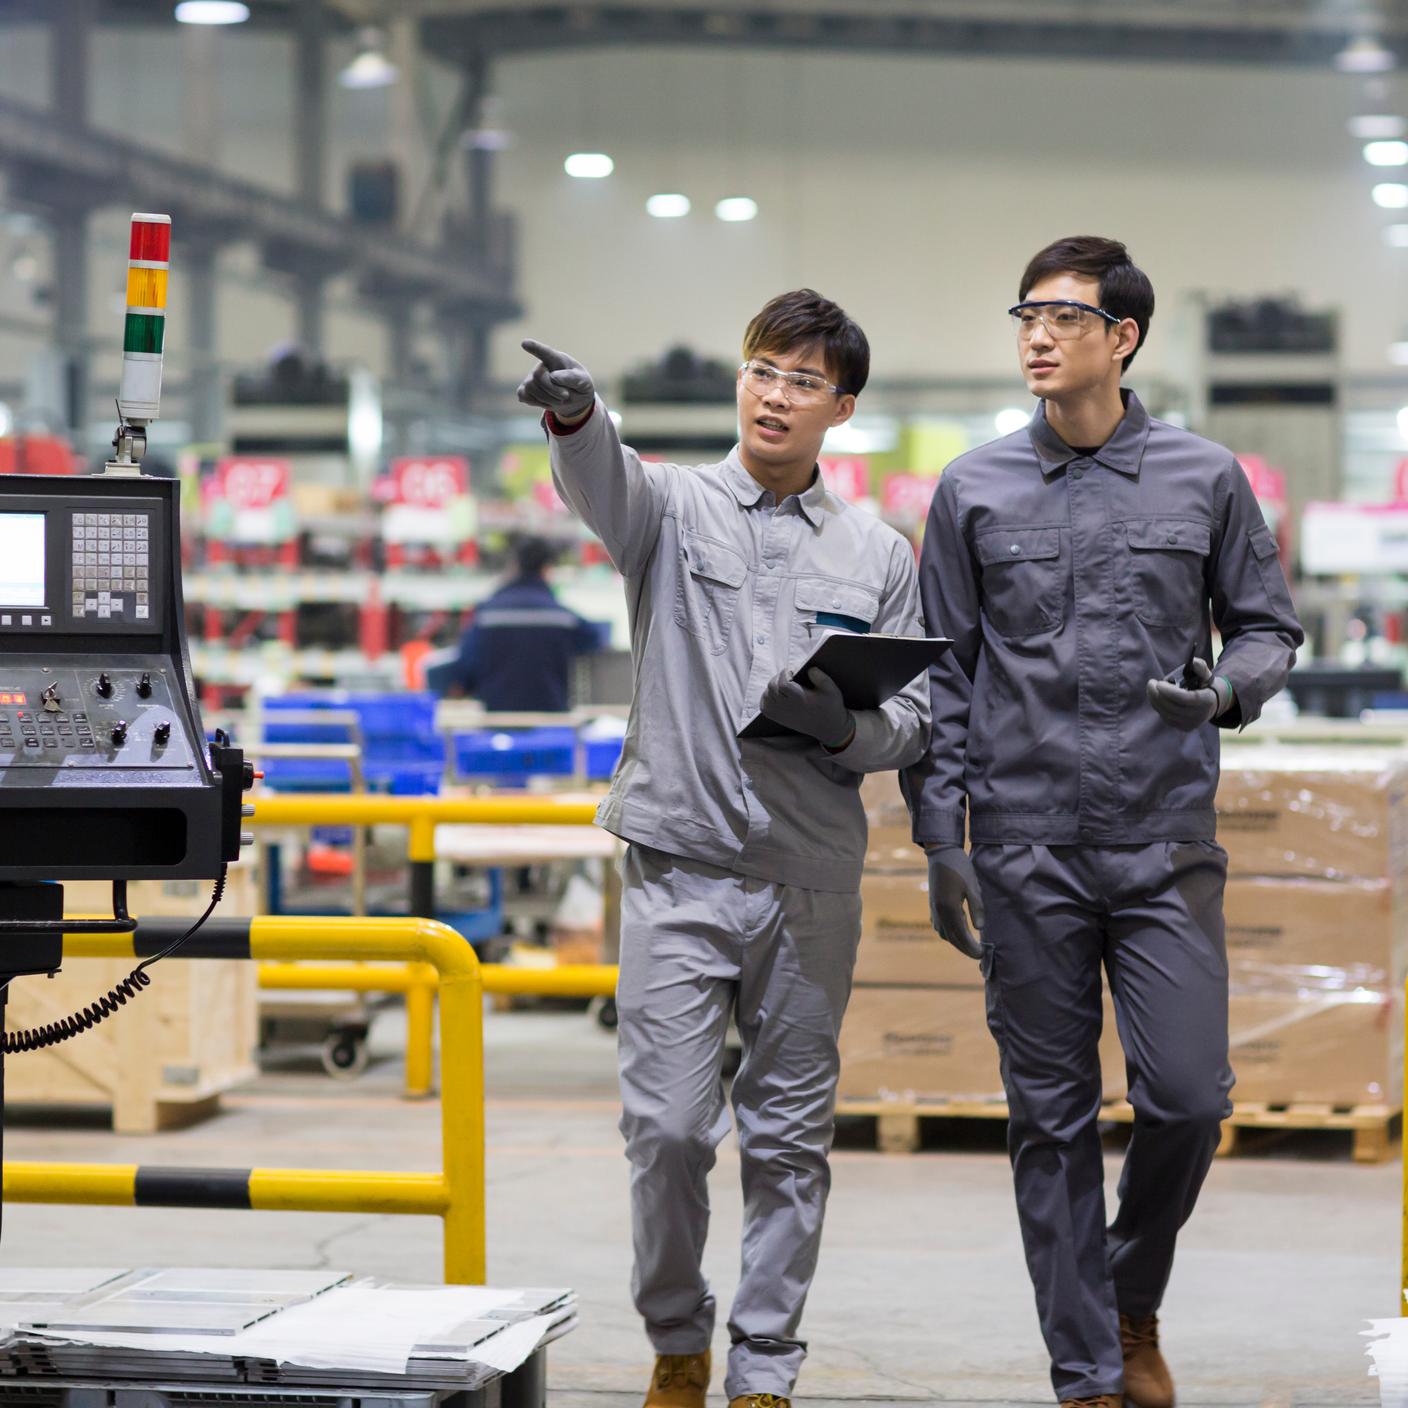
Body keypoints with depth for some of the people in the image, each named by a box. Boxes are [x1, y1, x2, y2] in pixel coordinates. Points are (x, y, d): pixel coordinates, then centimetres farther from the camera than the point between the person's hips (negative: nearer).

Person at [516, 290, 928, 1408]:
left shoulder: (881, 558, 10)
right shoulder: (675, 508, 4)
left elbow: (913, 722, 11)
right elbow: (602, 480, -19)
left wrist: (844, 729, -12)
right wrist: (576, 414, -43)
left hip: (811, 885, 2)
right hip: (679, 870, -2)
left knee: (790, 1140, 6)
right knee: (668, 1128, -4)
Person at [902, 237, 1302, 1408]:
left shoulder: (1206, 480, 4)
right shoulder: (975, 490, 5)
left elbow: (1269, 627, 11)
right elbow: (943, 674, 7)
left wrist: (1227, 690, -12)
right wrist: (939, 838, 2)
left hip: (1166, 842, 0)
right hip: (1024, 851, 1)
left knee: (1187, 1094, -6)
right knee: (1052, 1120, 4)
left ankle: (1135, 1299, 22)